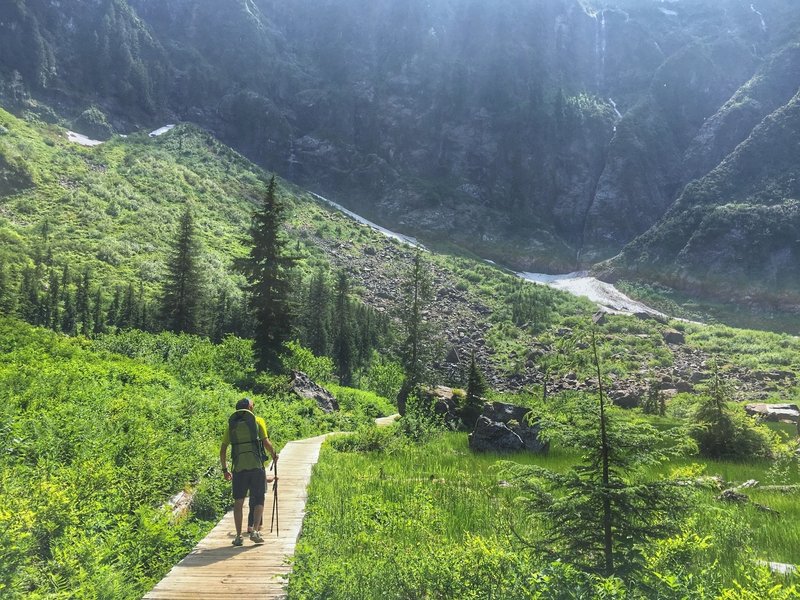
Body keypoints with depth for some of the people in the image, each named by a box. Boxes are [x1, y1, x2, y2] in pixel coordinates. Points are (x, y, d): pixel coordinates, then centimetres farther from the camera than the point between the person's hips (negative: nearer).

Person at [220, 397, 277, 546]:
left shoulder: (231, 425, 14)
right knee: (259, 501, 8)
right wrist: (274, 455, 14)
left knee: (238, 502, 11)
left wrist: (224, 470, 20)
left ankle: (238, 536, 8)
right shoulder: (258, 421, 6)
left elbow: (222, 450, 12)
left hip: (239, 468, 2)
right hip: (256, 466, -2)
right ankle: (255, 531, -5)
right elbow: (266, 443, -3)